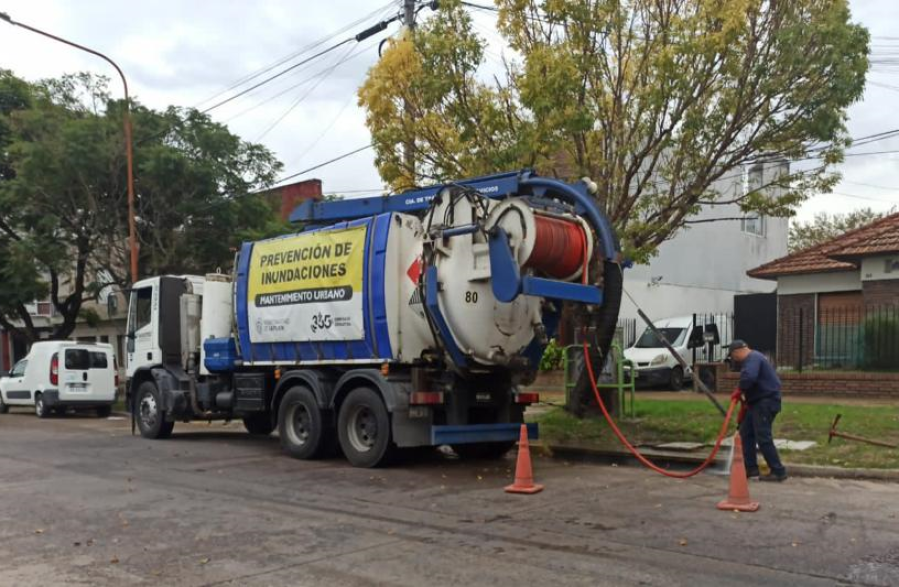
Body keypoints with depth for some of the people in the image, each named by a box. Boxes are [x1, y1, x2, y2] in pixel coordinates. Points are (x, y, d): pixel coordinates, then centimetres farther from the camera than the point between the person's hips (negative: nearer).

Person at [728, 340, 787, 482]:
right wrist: (748, 400, 18)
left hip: (766, 402, -11)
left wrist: (740, 390, -18)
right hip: (759, 401, 11)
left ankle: (778, 471, -3)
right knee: (746, 433, 13)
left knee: (763, 438, -9)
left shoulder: (752, 358, -15)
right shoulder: (752, 358, 20)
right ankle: (751, 468, 17)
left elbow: (749, 377, -34)